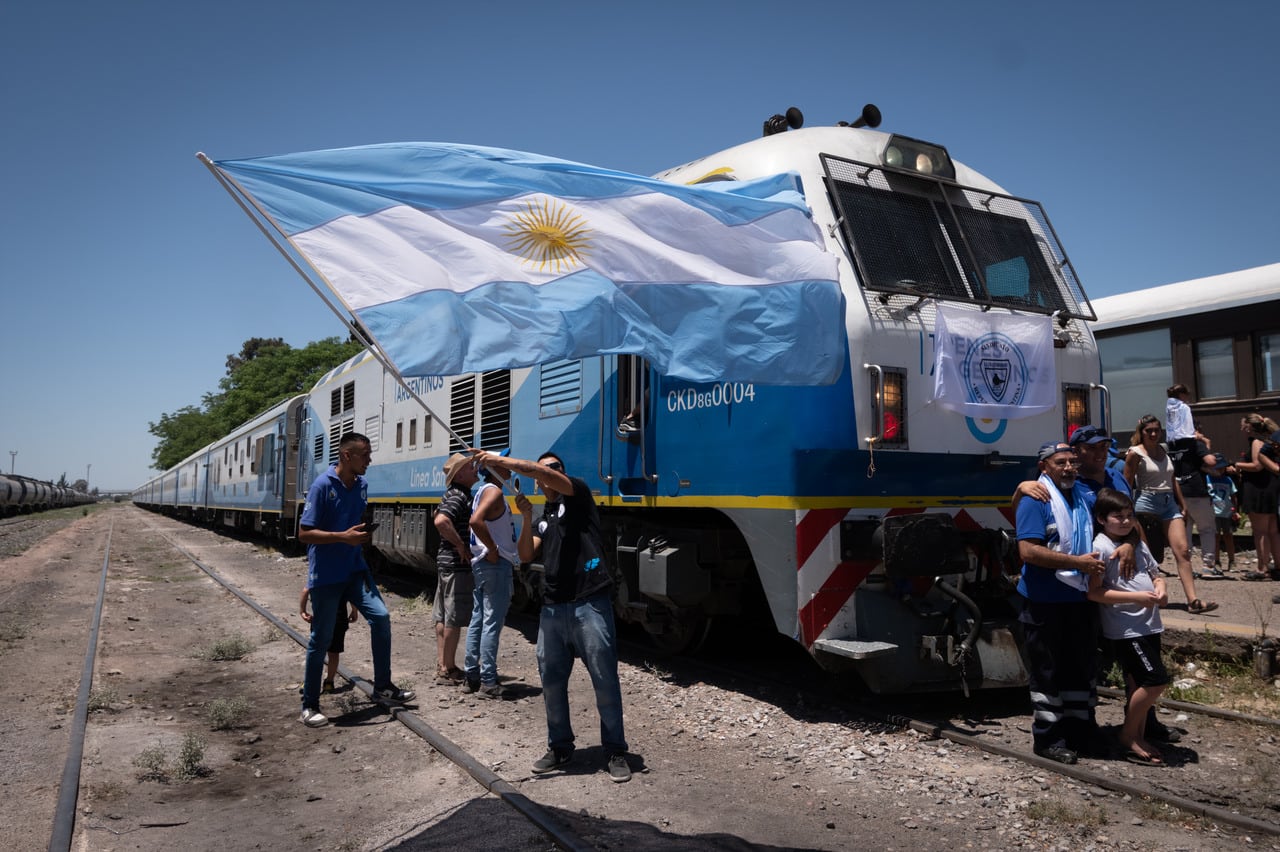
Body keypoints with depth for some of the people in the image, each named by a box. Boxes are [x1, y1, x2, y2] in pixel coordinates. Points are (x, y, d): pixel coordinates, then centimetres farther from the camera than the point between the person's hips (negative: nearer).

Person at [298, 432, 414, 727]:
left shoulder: (362, 485, 6)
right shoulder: (322, 485, -15)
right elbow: (304, 534, -17)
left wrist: (365, 534, 5)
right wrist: (344, 537, -26)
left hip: (355, 569, 6)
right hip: (325, 575, -6)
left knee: (380, 617, -5)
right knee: (321, 638, 2)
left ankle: (383, 686, 10)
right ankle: (309, 705, 16)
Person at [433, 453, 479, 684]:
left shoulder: (452, 494, 15)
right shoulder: (459, 495, -17)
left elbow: (439, 516, 29)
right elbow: (441, 521, -32)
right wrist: (460, 545, -23)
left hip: (446, 561, 10)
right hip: (457, 564, -10)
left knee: (442, 617, 13)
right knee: (454, 619, -4)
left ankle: (442, 665, 21)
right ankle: (448, 670, 2)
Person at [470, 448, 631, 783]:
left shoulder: (578, 493, 4)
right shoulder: (543, 518, 22)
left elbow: (545, 473, -15)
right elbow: (526, 555, 8)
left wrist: (500, 461, -18)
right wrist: (527, 518, -4)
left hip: (589, 603, -6)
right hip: (553, 607, 7)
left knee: (605, 679, -1)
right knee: (551, 679, 10)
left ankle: (616, 751, 10)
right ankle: (560, 746, 25)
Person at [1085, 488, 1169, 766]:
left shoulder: (1138, 544, 14)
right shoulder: (1101, 547, -12)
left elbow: (1156, 574, 23)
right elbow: (1094, 592, -17)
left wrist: (1160, 589, 0)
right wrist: (1136, 597, -20)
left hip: (1148, 625, 8)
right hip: (1125, 629, -8)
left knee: (1140, 685, 12)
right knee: (1156, 680, -10)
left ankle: (1137, 738, 23)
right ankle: (1128, 736, 6)